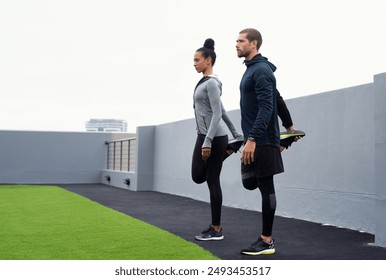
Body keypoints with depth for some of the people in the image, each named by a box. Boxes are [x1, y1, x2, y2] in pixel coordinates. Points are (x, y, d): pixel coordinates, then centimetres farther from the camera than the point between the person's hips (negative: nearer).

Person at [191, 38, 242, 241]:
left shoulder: (211, 83, -13)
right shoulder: (204, 83, 17)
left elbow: (217, 113, -21)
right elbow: (222, 111, 22)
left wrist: (208, 141, -27)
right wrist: (236, 134, 26)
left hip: (214, 138, -10)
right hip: (204, 136, 10)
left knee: (212, 181, -3)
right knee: (198, 176, 8)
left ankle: (216, 230, 5)